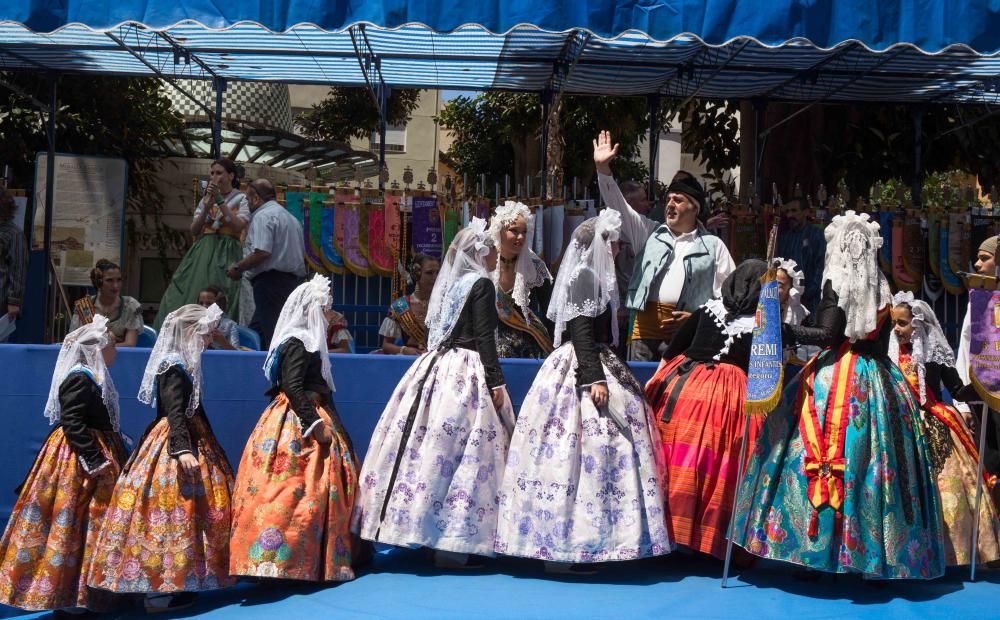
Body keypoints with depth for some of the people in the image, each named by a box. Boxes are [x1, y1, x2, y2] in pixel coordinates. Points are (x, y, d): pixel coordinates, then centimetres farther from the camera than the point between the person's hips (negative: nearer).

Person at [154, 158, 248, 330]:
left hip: (226, 254, -4)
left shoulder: (241, 199, 4)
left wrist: (220, 201, -12)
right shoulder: (205, 199, 17)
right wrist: (207, 206, -4)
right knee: (191, 296, -5)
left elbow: (239, 226, -13)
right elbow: (194, 230, 10)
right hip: (203, 252, 4)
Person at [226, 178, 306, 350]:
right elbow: (301, 254, 23)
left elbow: (262, 252, -21)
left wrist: (238, 268, -9)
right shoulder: (291, 218, 22)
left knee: (272, 335, -12)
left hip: (270, 280, -9)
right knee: (256, 331, 12)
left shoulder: (263, 216, -8)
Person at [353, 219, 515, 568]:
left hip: (436, 368, 8)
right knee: (462, 455, -7)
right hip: (466, 373, -8)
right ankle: (452, 543, -7)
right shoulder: (481, 284, -7)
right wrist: (496, 382, -12)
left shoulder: (450, 282, 16)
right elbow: (484, 338, -14)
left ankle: (423, 530, 15)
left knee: (428, 448, 8)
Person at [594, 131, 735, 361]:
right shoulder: (650, 233, 18)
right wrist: (603, 168, 2)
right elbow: (619, 207, 13)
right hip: (645, 326, 2)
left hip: (687, 332, -2)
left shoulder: (713, 245, 10)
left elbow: (728, 293, 7)